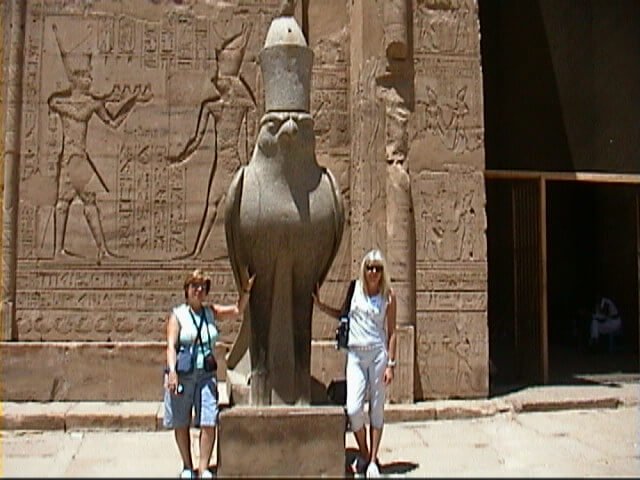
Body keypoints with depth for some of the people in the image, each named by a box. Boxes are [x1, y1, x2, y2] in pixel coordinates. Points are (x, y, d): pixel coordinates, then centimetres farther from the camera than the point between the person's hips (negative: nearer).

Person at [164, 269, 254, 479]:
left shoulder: (211, 312, 10)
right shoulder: (177, 315, -3)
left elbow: (237, 311, 18)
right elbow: (171, 345, -13)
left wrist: (247, 290, 7)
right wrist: (172, 371, -25)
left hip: (206, 375, 3)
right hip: (182, 375, -3)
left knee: (209, 423, -6)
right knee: (181, 423, 8)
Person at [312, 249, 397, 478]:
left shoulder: (388, 295, 2)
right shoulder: (354, 289, 5)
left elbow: (391, 332, 3)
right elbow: (342, 315, 20)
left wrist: (390, 364, -2)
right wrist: (319, 304, 10)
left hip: (378, 353, -1)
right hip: (355, 354, 1)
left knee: (376, 408, 4)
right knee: (353, 409, -9)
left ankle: (373, 460, 14)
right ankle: (363, 454, 14)